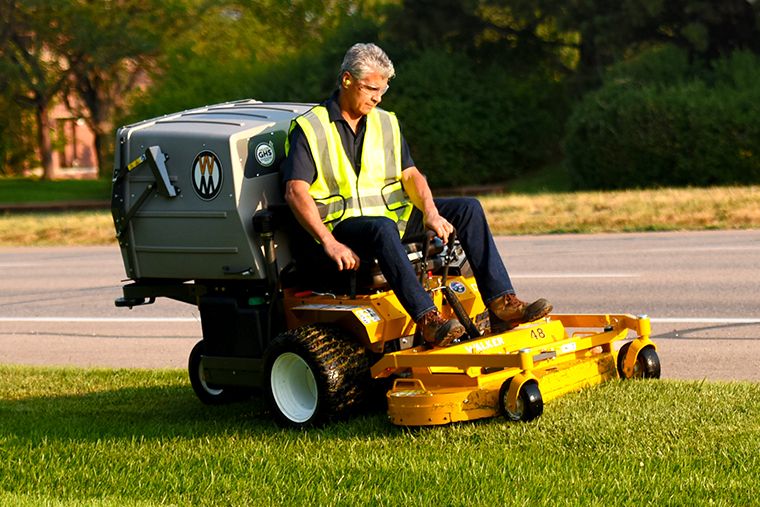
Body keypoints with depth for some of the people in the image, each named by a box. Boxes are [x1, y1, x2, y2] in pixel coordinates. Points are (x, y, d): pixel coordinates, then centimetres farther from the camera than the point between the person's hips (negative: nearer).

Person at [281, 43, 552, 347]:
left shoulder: (386, 123, 16)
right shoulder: (309, 129, -4)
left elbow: (410, 174, 9)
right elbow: (296, 193, -14)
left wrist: (430, 212, -14)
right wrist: (329, 243, -27)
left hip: (392, 214, 7)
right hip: (341, 224, -7)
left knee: (468, 208, -9)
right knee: (382, 229, -40)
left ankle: (501, 304, -22)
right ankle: (427, 320, -51)